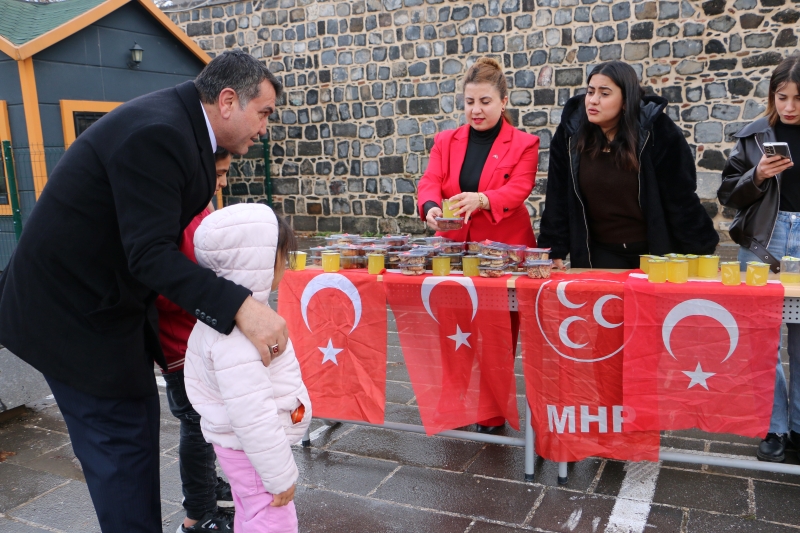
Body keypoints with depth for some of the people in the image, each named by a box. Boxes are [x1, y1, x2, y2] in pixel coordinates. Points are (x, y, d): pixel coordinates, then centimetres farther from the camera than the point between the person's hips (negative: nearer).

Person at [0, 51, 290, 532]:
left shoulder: (181, 125, 5)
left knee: (138, 425, 17)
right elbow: (150, 254, -33)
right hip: (75, 314, -10)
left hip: (101, 298, 10)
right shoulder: (157, 133, -27)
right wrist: (240, 307, -40)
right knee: (121, 443, 0)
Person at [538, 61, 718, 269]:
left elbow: (682, 197, -8)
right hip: (600, 253, 2)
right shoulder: (570, 133, -5)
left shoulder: (658, 131, -11)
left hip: (656, 251, -1)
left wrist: (700, 254, -7)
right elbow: (557, 198, -2)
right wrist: (554, 251, -5)